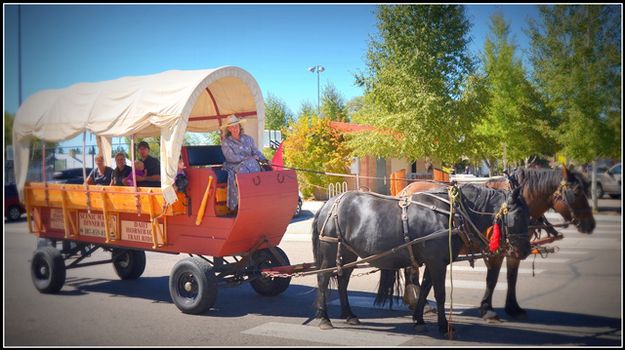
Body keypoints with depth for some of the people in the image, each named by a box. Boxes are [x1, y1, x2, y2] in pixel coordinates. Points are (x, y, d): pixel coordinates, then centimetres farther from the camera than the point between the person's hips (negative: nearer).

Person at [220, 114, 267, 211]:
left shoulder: (248, 139, 17)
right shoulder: (225, 141, 4)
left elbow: (256, 152, 13)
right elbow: (231, 157, -8)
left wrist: (264, 160, -8)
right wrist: (249, 158, -10)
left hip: (250, 164, 3)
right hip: (233, 167, -3)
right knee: (243, 170, -36)